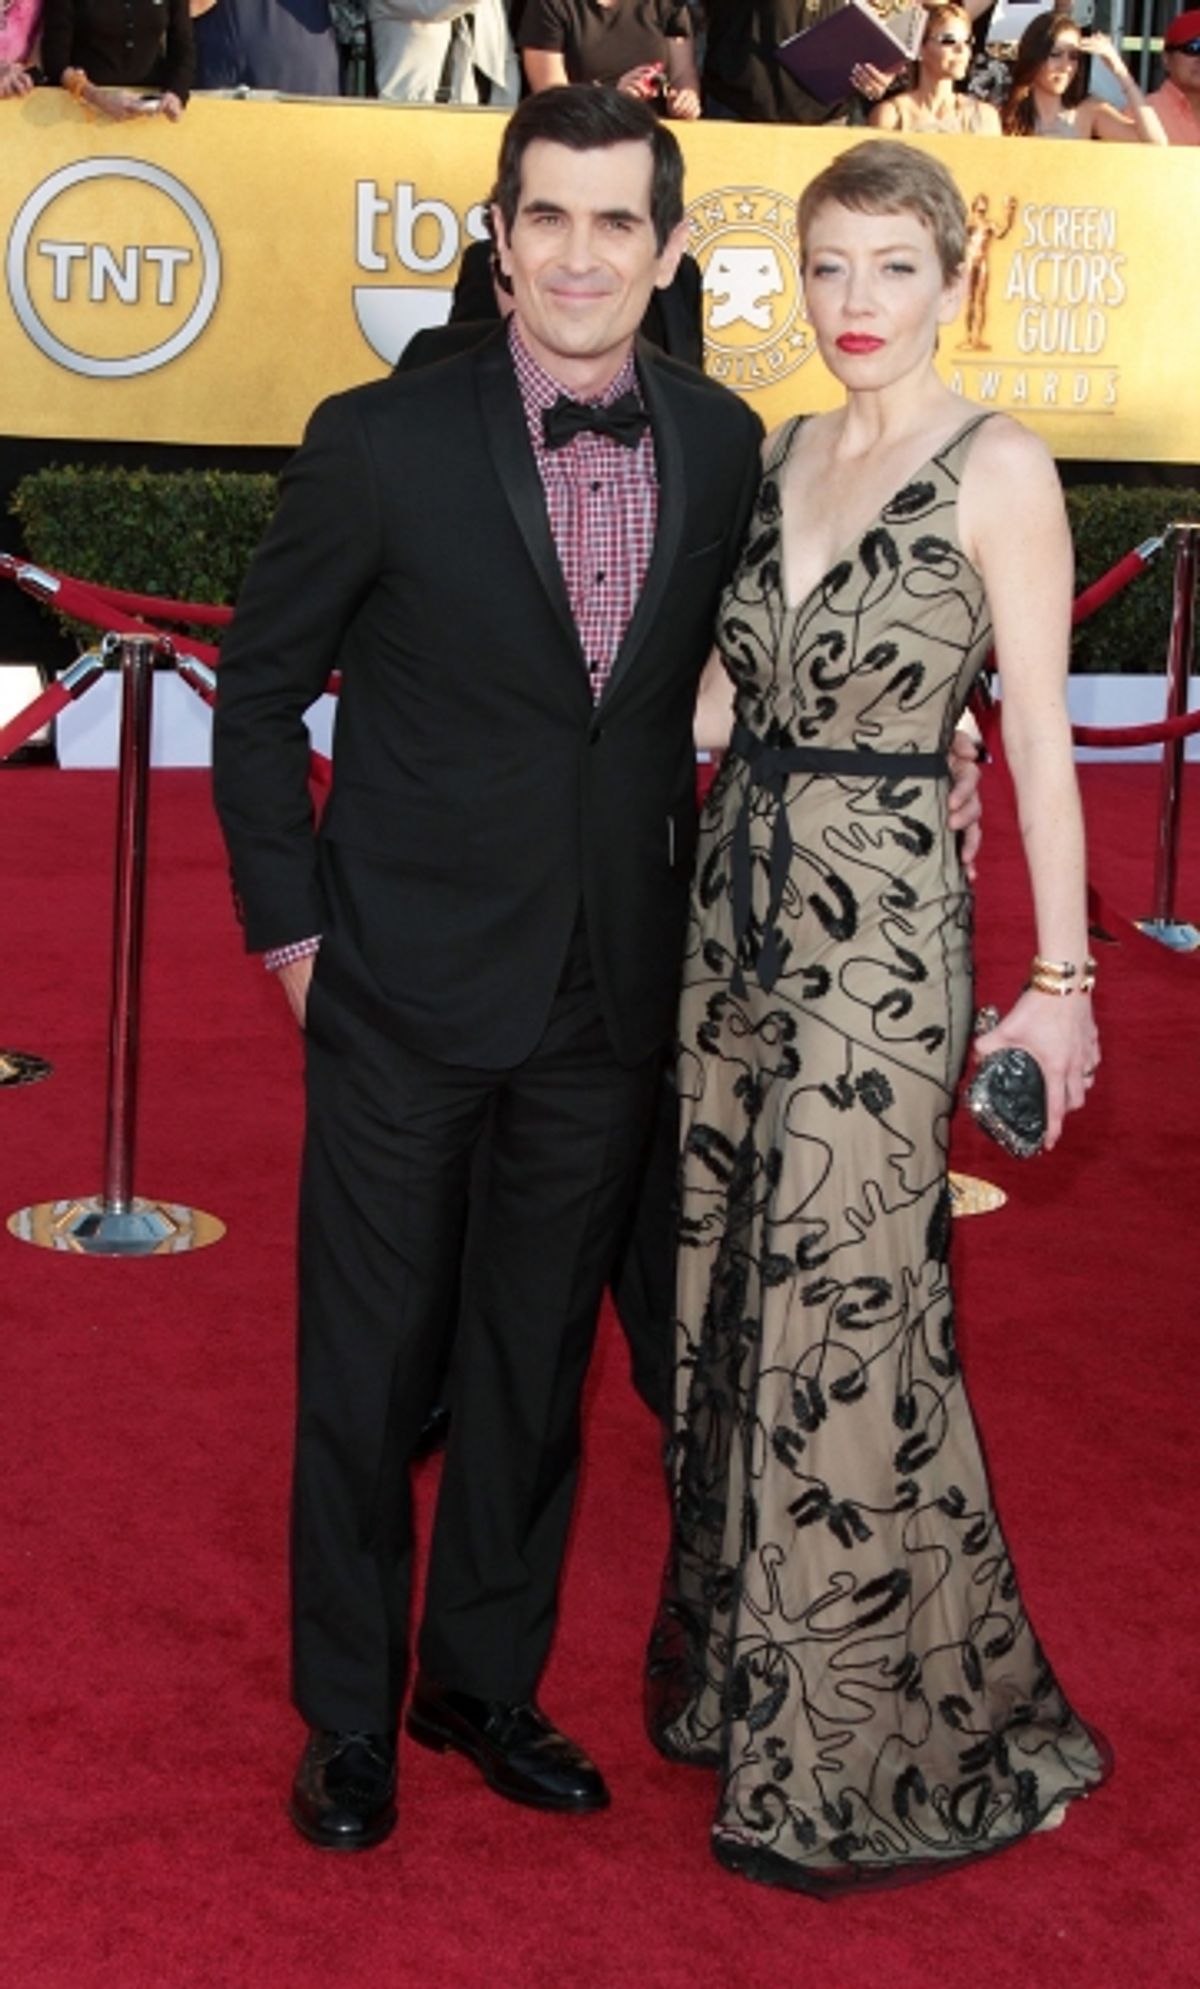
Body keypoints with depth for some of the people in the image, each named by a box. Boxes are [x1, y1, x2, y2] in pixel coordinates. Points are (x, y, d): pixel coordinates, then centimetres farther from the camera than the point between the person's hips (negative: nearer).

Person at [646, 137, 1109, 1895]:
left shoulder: (999, 471, -7)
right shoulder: (774, 457, 11)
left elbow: (1041, 740, -7)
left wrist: (1063, 978, -8)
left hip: (883, 926, -6)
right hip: (738, 905, 6)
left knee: (845, 1314, -3)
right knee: (728, 1292, 11)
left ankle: (884, 1747, 14)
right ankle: (743, 1672, 30)